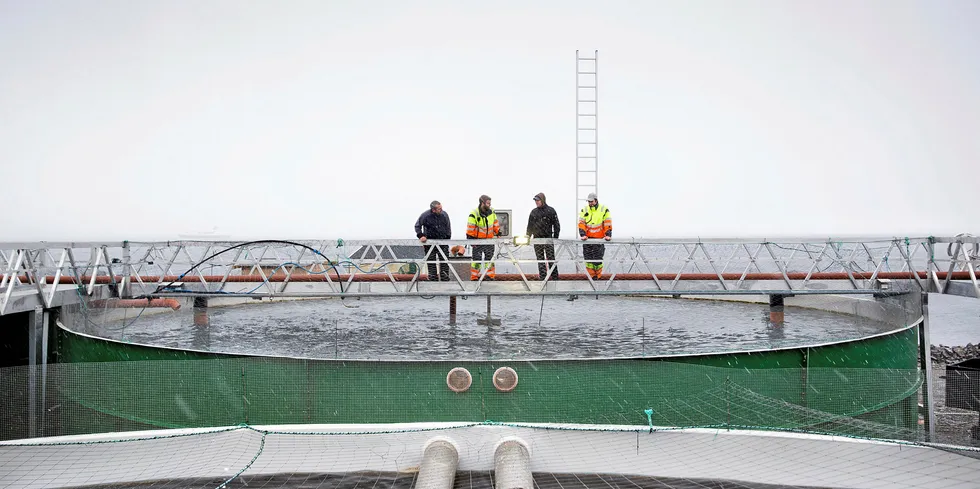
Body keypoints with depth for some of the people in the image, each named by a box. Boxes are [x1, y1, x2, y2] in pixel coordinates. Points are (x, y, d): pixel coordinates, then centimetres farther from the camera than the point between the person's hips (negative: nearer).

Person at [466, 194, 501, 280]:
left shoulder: (492, 212, 1)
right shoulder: (474, 214, -16)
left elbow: (495, 223, 14)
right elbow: (470, 228, -13)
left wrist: (498, 232, 11)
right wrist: (470, 239, -13)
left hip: (489, 239, 5)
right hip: (478, 240, -5)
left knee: (490, 258, 9)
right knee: (477, 259, -2)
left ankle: (490, 275, 17)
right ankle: (474, 277, 5)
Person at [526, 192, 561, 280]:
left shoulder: (550, 210, -1)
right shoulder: (534, 212, 11)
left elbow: (556, 225, 0)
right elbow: (530, 226, 16)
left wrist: (555, 238, -5)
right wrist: (527, 236, 7)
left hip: (548, 238, -4)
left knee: (551, 259, -5)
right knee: (540, 260, 4)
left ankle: (555, 278, 1)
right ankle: (543, 278, 9)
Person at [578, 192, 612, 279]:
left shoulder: (604, 210, 1)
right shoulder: (584, 210, 7)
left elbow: (608, 223, -1)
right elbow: (581, 223, 2)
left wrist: (608, 235, -9)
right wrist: (583, 235, -10)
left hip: (599, 239, -2)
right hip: (587, 239, 2)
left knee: (597, 259, -4)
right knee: (588, 258, 1)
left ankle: (597, 276, 6)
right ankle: (591, 276, 8)